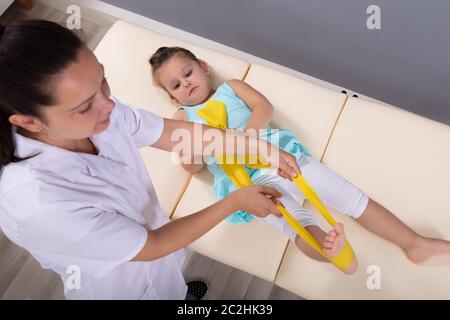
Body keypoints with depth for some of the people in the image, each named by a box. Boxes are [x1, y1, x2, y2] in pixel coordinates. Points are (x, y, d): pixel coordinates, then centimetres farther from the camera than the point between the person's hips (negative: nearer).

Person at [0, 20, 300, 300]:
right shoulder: (40, 204, -41)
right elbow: (152, 247, -29)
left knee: (172, 284, 36)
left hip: (150, 236, 6)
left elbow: (177, 133, -13)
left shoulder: (98, 108, -26)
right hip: (123, 287, -5)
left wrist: (262, 148, -15)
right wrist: (236, 201, -23)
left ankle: (179, 291, 70)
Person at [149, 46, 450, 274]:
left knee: (351, 195, -2)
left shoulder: (231, 87, 18)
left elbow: (265, 107, 2)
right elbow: (193, 166, 5)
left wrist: (250, 131, -16)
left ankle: (414, 243, 5)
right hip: (248, 180, -2)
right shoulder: (182, 117, 14)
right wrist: (192, 158, -17)